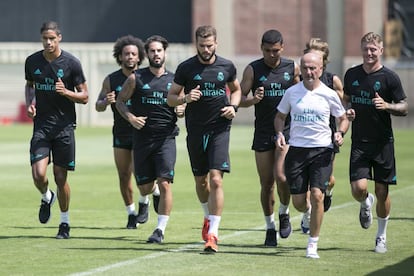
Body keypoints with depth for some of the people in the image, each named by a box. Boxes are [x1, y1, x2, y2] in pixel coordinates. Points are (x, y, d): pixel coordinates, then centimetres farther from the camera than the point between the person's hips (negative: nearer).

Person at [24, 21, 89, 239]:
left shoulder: (71, 63, -5)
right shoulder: (32, 61, 3)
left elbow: (84, 97, 0)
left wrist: (66, 92, -19)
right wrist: (30, 103, 2)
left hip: (64, 125, -2)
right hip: (41, 125, 2)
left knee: (60, 177, 1)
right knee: (38, 175, -13)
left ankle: (65, 223, 18)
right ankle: (46, 197, 22)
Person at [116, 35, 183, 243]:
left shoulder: (174, 80, 7)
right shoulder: (136, 78, 3)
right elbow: (120, 101, 9)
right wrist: (130, 117, -8)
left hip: (166, 139, 0)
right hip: (142, 138, 1)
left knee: (164, 184, -14)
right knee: (145, 189, 6)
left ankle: (160, 229, -8)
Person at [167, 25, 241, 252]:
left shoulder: (226, 67, 3)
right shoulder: (186, 68, 0)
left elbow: (236, 89, 21)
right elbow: (170, 98, 5)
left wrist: (233, 107, 2)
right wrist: (185, 98, -15)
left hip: (220, 129, -1)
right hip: (196, 130, 1)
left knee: (216, 180, -14)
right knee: (200, 181, 12)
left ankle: (213, 233, -16)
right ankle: (209, 217, 41)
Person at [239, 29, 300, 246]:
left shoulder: (292, 68, 4)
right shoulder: (253, 69, 0)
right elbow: (240, 98, -1)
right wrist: (253, 100, -21)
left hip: (287, 130, -1)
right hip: (263, 133, 1)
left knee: (280, 176, -17)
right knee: (266, 183, 4)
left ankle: (284, 213, 10)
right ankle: (270, 227, 19)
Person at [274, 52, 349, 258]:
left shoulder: (329, 95, 0)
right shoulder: (291, 92, 3)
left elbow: (343, 119, 12)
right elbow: (280, 116, 16)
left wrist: (340, 133, -9)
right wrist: (279, 133, -3)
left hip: (322, 150, -2)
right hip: (297, 150, 2)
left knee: (317, 195, -16)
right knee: (298, 202, 2)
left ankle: (313, 245, -6)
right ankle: (307, 214, 42)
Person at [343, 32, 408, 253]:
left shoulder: (389, 77, -4)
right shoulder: (352, 74, 7)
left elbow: (404, 108, -2)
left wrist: (387, 105, -21)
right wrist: (347, 112, 1)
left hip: (383, 143, -2)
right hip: (359, 142, 2)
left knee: (382, 192, 2)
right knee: (358, 189, -13)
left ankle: (381, 236, 20)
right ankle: (366, 204, 24)